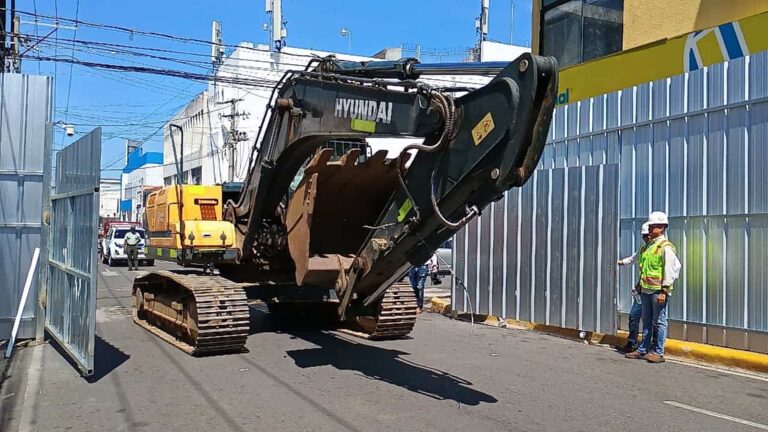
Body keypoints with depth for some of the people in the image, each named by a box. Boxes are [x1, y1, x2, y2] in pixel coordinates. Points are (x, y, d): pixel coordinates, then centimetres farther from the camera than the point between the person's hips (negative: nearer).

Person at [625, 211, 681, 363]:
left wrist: (664, 291, -19)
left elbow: (669, 270, -15)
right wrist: (640, 286, 20)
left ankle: (658, 352, 6)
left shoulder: (666, 247, -11)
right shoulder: (649, 246, 15)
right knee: (647, 321, 13)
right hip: (646, 290, 8)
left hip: (658, 290, -8)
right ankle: (643, 350, 20)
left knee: (659, 321, -1)